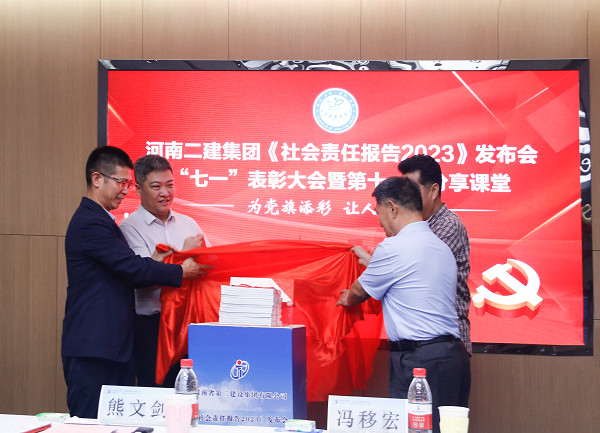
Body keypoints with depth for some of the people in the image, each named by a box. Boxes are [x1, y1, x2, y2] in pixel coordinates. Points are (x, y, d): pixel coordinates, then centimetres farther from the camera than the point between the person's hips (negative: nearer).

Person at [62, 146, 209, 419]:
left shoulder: (98, 220, 19)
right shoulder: (91, 223, -15)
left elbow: (124, 270, 18)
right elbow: (133, 270, -16)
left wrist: (153, 263, 2)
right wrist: (180, 272, -5)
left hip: (113, 345, 10)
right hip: (92, 348, -10)